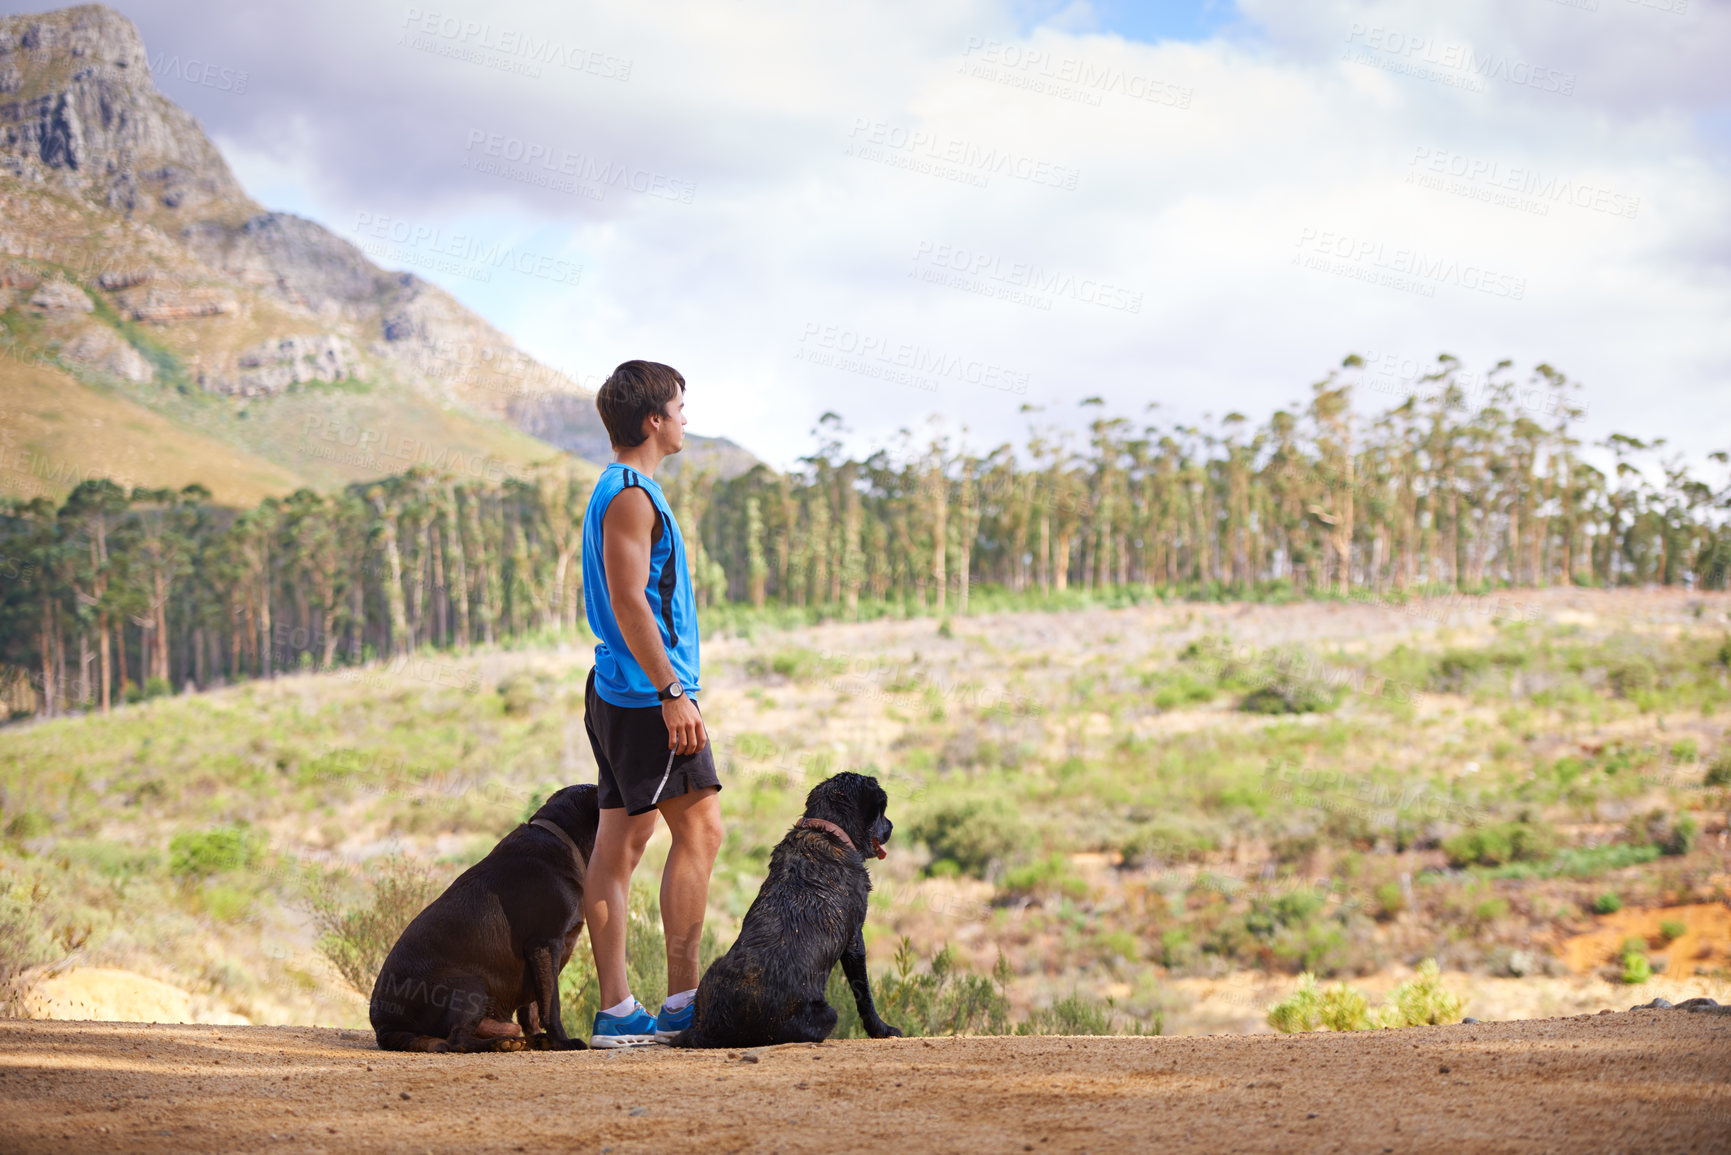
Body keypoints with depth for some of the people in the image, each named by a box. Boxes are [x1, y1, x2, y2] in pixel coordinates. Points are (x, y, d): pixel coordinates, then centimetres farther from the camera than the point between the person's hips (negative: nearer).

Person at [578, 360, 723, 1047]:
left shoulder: (617, 491, 20)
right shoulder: (632, 496, -12)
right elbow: (629, 601, -20)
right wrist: (672, 691, -21)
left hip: (617, 695, 10)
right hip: (646, 695, -10)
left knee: (620, 843, 6)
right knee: (700, 830, -7)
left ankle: (616, 1013, 6)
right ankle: (682, 1003, -7)